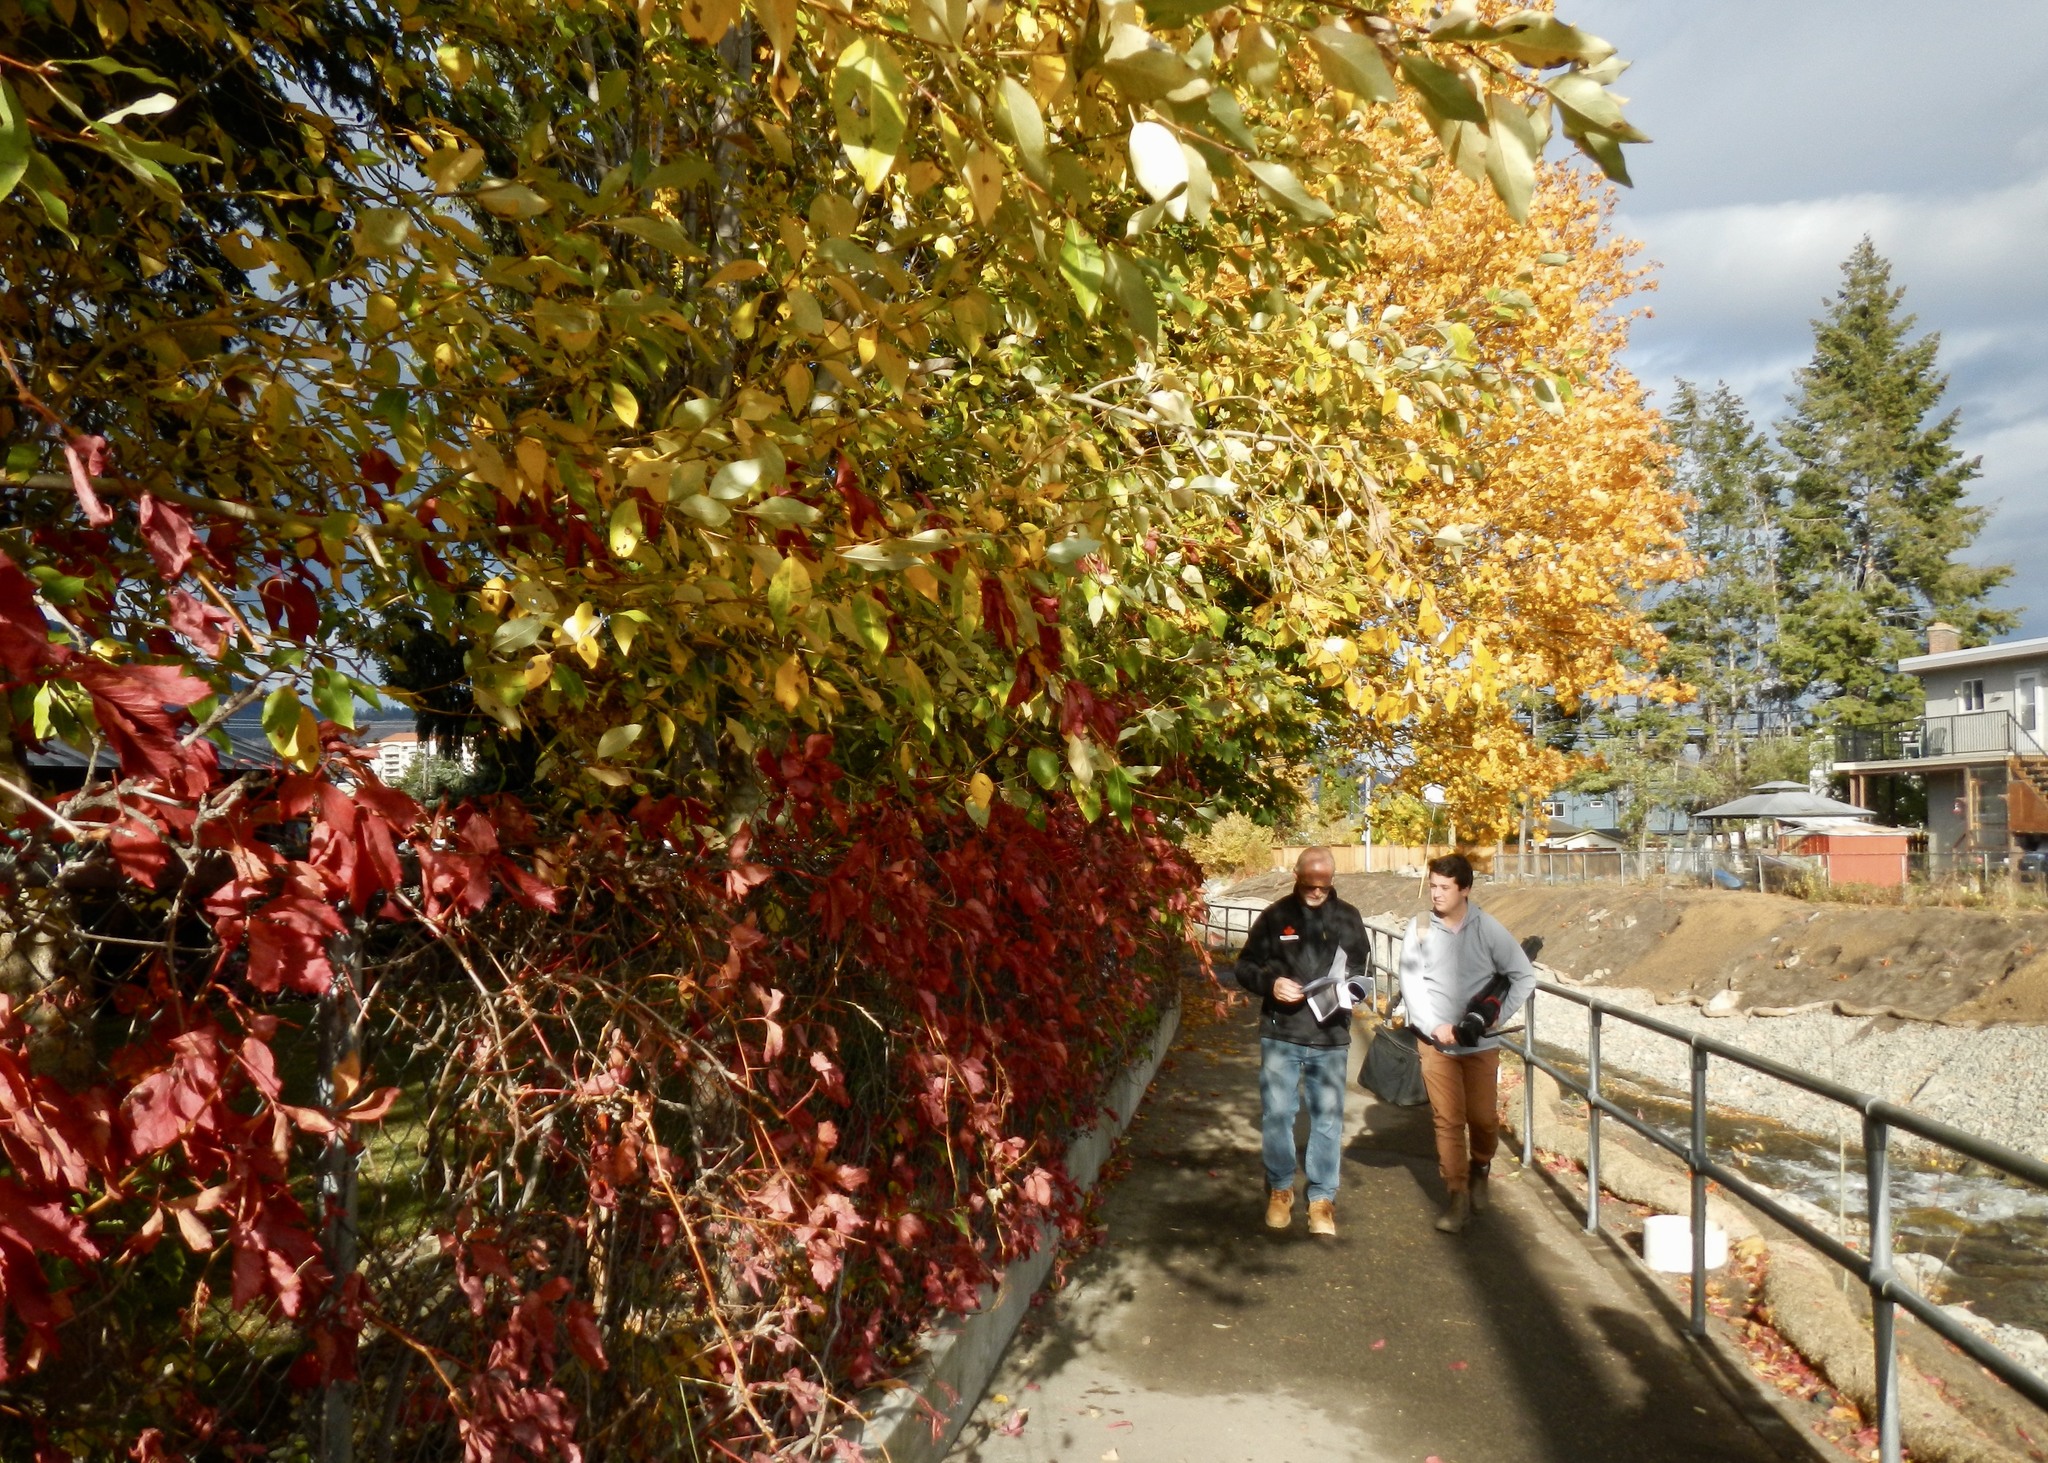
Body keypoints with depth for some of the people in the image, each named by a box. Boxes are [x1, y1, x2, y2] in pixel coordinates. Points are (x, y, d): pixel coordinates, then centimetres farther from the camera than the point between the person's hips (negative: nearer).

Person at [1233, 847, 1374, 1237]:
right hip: (1280, 1035, -1)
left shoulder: (1349, 918, 5)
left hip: (1331, 1039, 1)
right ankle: (1280, 1189, 23)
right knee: (1276, 1114, 5)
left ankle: (1322, 1198, 18)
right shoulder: (1274, 916, 0)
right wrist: (1270, 983, -16)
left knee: (1328, 1119, 6)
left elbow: (1364, 969, 12)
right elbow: (1245, 967, 4)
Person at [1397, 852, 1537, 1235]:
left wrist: (1500, 1015, -10)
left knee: (1483, 1117, 6)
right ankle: (1459, 1196, 11)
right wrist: (1435, 1026, -12)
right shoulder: (1419, 928, -5)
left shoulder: (1488, 929, -7)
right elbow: (1410, 983, -4)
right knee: (1447, 1120, 2)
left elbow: (1524, 976, -1)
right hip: (1435, 1042, 0)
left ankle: (1480, 1170, 36)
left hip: (1481, 1043, 0)